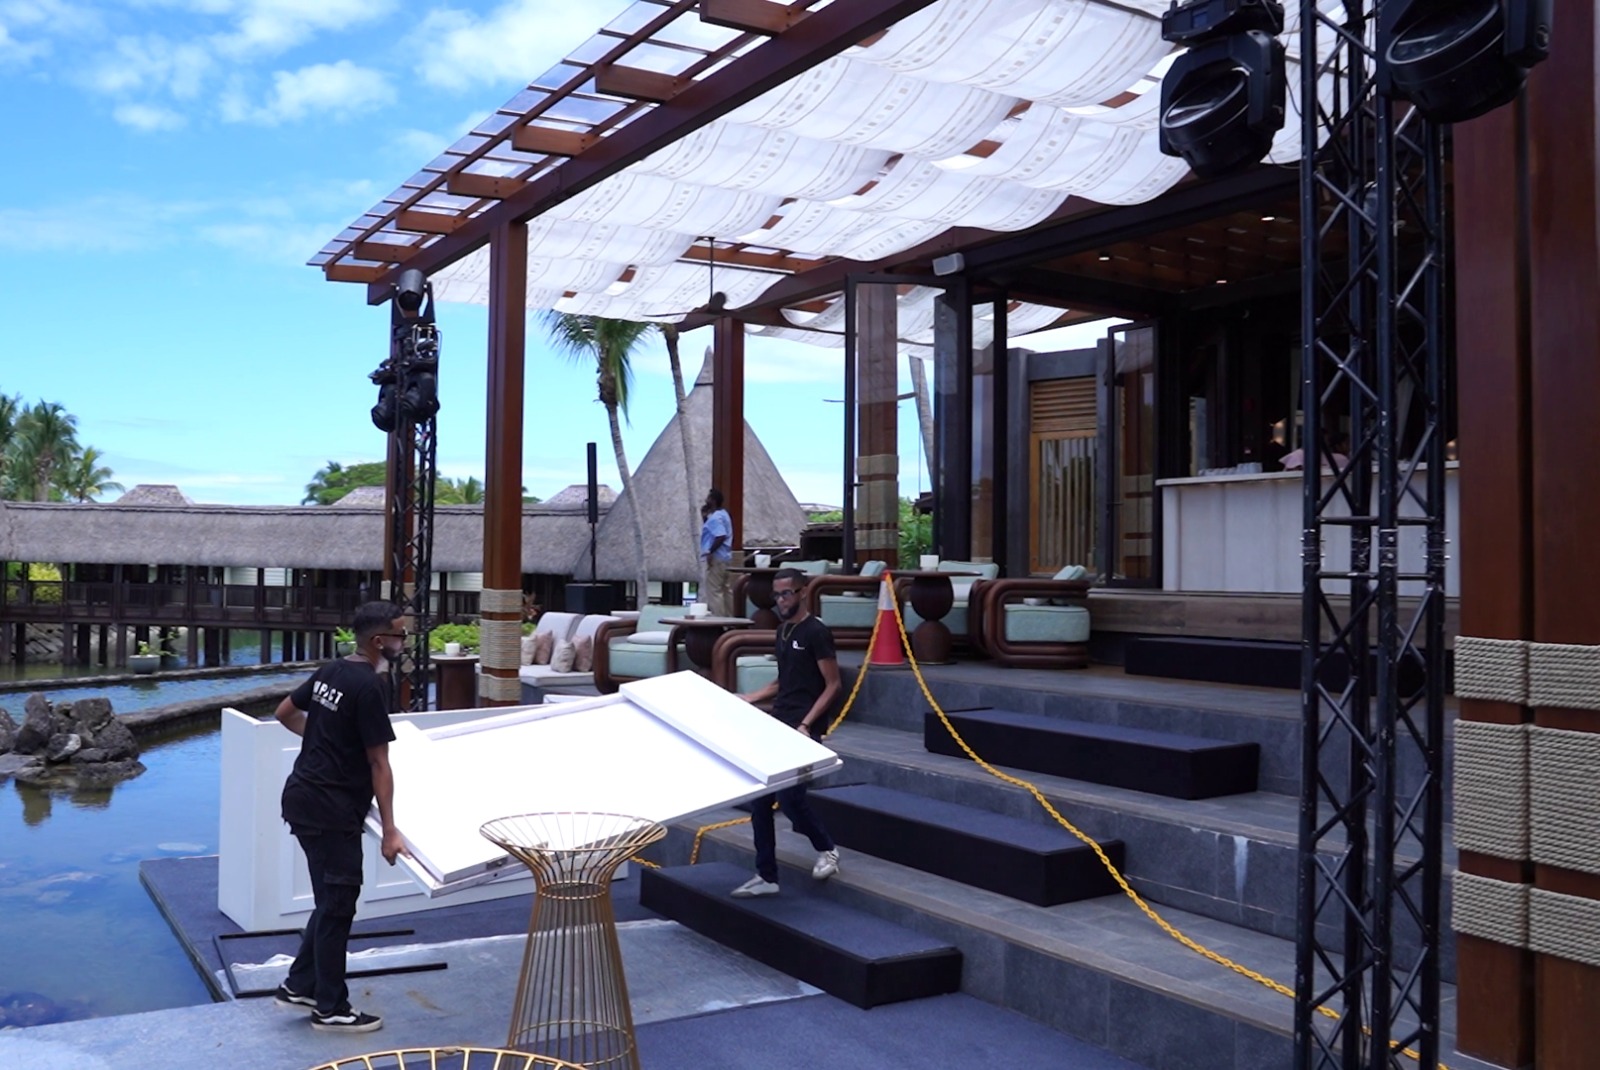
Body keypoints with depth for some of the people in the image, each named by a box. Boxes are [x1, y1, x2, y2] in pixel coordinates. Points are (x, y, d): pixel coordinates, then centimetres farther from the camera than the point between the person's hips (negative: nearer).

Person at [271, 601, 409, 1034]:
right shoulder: (370, 687, -19)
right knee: (338, 904, 1)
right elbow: (378, 765, -18)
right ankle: (331, 1009, 11)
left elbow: (285, 713, 22)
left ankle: (299, 984, 28)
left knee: (331, 899, 19)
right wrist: (389, 830, -15)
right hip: (330, 808, -9)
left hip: (303, 795, 9)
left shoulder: (330, 671, 7)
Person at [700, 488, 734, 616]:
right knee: (724, 589, 15)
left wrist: (710, 552, -24)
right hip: (723, 557, 11)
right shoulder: (722, 514, 15)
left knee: (714, 590, -7)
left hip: (716, 558, -11)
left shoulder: (715, 517, -18)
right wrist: (704, 516, 13)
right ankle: (729, 617, 20)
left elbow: (721, 536, -29)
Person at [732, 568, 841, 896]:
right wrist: (747, 699, 14)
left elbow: (833, 686, -12)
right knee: (759, 800, 5)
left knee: (789, 797, -14)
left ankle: (827, 848, 14)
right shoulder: (782, 631, 14)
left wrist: (806, 725, -21)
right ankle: (766, 876, 14)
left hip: (802, 729, -8)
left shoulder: (816, 632, -10)